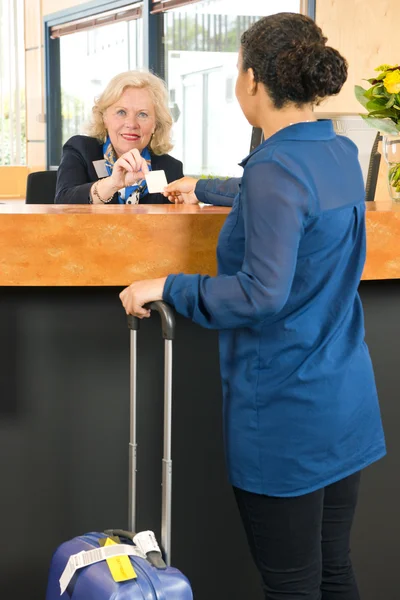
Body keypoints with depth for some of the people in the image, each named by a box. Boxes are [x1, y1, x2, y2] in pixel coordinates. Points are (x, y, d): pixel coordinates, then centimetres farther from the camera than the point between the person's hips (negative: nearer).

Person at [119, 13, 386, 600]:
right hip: (347, 400, 8)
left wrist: (166, 286, -16)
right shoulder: (343, 154, 7)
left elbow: (261, 295, -26)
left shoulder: (275, 168, -19)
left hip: (285, 411, -8)